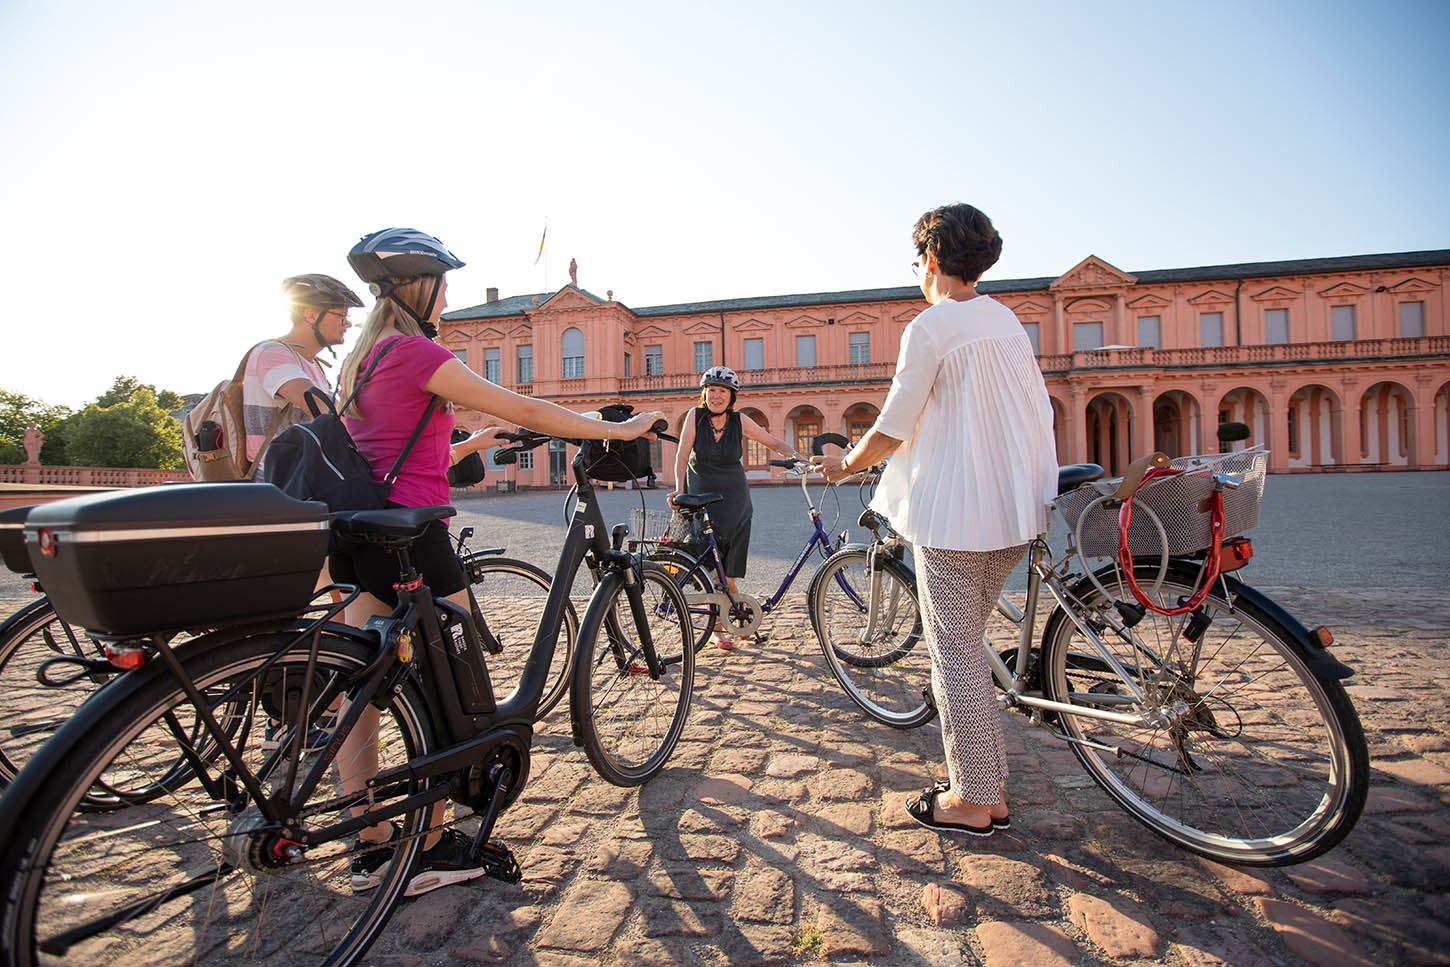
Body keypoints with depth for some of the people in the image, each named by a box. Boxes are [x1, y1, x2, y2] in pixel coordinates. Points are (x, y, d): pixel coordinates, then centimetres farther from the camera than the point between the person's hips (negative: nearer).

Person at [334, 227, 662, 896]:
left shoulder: (359, 359, 17)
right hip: (409, 534, -10)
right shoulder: (415, 352, -12)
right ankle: (432, 850, 15)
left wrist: (468, 445, 33)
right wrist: (618, 430, -7)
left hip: (357, 535, 10)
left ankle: (373, 848, 25)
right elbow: (524, 410, -15)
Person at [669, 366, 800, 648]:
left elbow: (774, 442, 2)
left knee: (724, 565, -3)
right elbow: (683, 455, -12)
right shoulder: (696, 416, -5)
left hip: (733, 499, 0)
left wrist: (799, 457, -13)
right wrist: (679, 488, -26)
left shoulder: (739, 420, -3)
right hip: (700, 495, 0)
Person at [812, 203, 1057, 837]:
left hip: (955, 513, -9)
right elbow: (1040, 416, 17)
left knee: (956, 655, 2)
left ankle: (973, 802, 14)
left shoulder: (930, 327, -11)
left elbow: (892, 430, -11)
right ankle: (989, 785, 28)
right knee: (965, 647, 18)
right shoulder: (1009, 322, 14)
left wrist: (844, 464, 7)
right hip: (1015, 513, 9)